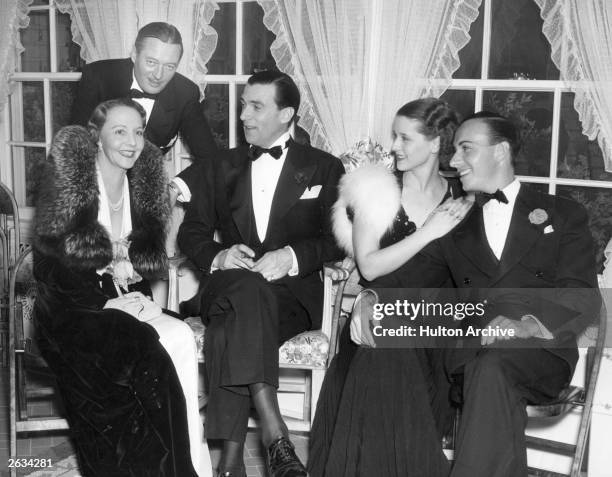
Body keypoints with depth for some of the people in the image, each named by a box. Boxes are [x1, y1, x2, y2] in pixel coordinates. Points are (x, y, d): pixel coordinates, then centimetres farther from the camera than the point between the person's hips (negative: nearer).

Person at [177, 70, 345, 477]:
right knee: (248, 288, -37)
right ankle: (274, 433, -43)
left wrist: (292, 256, -16)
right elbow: (191, 231, 16)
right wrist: (218, 256, -7)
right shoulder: (224, 167, 23)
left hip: (293, 289, -2)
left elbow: (339, 238, 2)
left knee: (232, 327, -35)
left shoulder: (324, 168, 13)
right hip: (230, 284, 2)